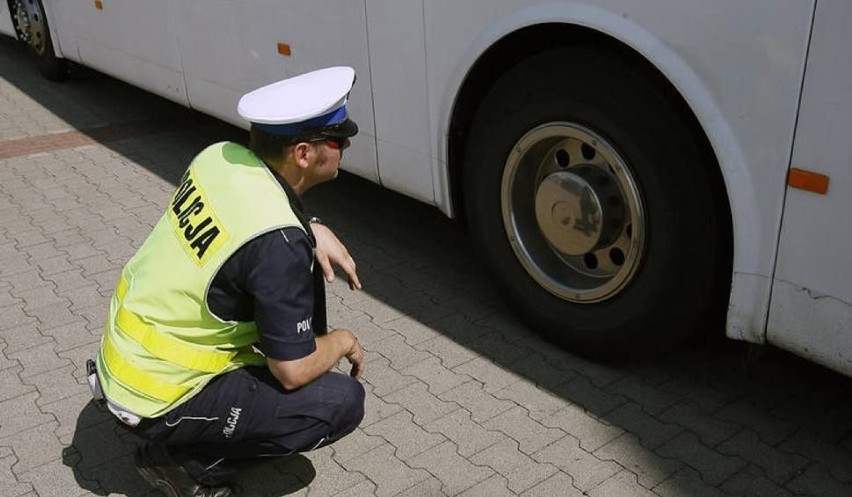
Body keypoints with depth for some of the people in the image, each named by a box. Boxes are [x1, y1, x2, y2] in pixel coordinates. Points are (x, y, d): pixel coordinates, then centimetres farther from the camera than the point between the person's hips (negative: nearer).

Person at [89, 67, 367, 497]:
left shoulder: (221, 156, -8)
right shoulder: (278, 243, -30)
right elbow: (293, 372, -21)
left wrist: (313, 231, 0)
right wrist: (343, 343, -1)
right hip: (156, 401, -8)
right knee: (344, 401, -9)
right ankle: (185, 460, 0)